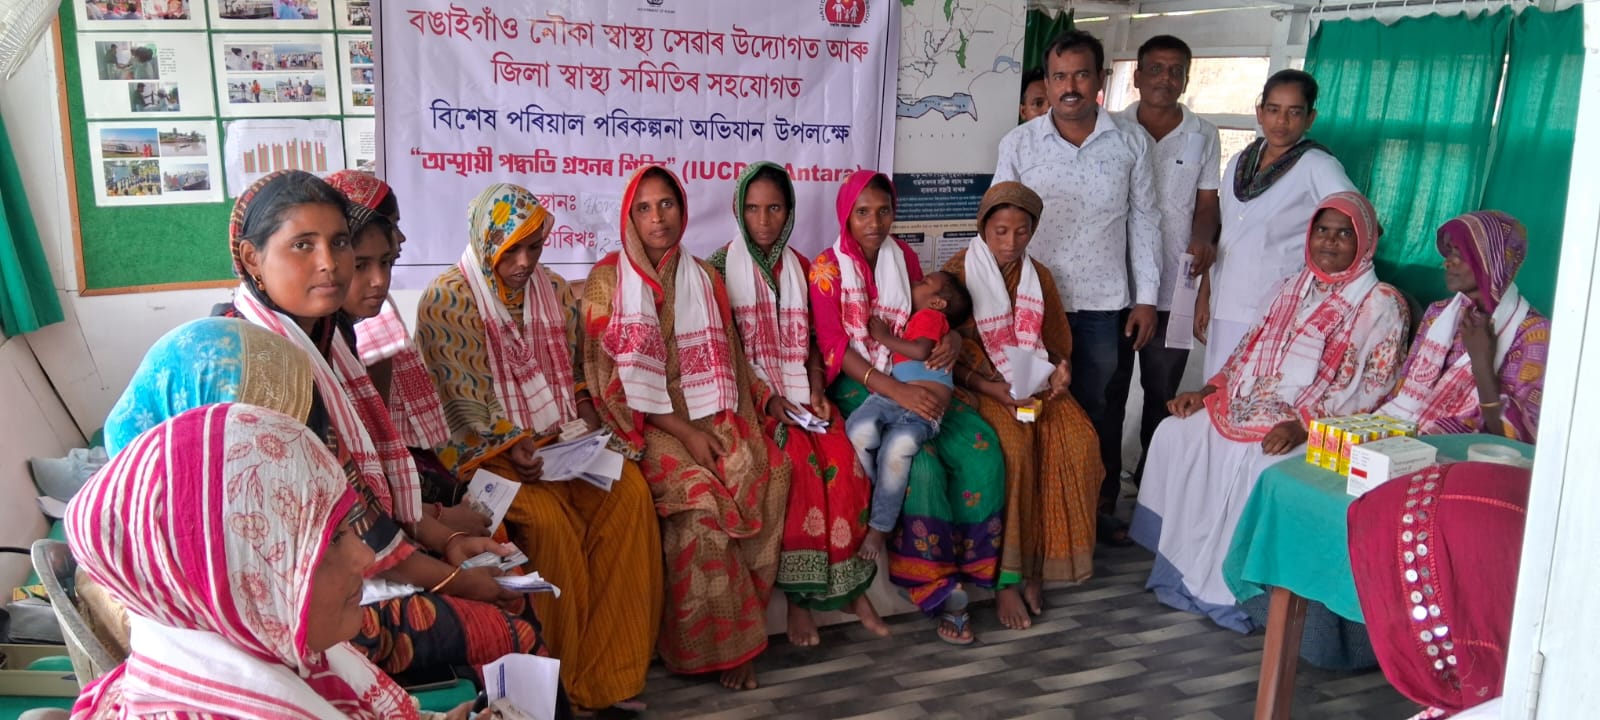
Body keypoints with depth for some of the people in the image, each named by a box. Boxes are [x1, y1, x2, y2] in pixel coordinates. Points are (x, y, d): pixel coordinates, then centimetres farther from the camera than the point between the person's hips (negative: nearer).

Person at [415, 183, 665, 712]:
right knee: (547, 516, -31)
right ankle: (562, 683, -13)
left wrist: (587, 427, -1)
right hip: (484, 450, -5)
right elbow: (459, 399, -11)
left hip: (559, 442, 5)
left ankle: (607, 673, -14)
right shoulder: (448, 298, -5)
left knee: (630, 489, -21)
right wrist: (510, 448, -22)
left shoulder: (555, 292, 12)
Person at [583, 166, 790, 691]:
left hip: (707, 416, 4)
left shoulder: (705, 279, 12)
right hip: (645, 423, -4)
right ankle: (713, 642, -15)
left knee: (763, 474, -23)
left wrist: (714, 424, -7)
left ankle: (731, 626, -11)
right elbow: (615, 376, -7)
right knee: (698, 496, -30)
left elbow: (722, 359, 11)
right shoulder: (607, 280, -1)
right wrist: (683, 431, -14)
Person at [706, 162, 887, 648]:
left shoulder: (800, 268, 14)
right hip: (749, 396, -3)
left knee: (841, 458, -25)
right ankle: (798, 594, -20)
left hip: (801, 394, 4)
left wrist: (816, 392, -4)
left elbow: (809, 343, 14)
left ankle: (847, 584, -14)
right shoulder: (719, 267, 1)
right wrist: (765, 398, -15)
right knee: (797, 460, -31)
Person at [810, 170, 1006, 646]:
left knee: (981, 449, -20)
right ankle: (939, 587, -16)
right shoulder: (827, 268, -5)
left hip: (914, 380, 5)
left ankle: (968, 564, -9)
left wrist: (951, 339, -8)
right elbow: (833, 348, -12)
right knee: (919, 462, -30)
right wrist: (895, 391, -25)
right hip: (860, 388, -5)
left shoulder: (903, 257, 11)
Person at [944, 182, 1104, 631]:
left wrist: (1061, 370, -6)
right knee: (1014, 446, -33)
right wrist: (995, 390, -20)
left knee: (1078, 441, -24)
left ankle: (1037, 564, -15)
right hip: (980, 386, -4)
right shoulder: (958, 273, -2)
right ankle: (1006, 577, -24)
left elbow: (1056, 343, 19)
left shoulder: (1038, 276, 14)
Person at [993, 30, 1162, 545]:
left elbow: (1144, 223, 7)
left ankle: (1102, 508, 23)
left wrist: (1146, 298, 2)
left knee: (1102, 412, 9)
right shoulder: (1018, 144, 0)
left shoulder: (1131, 144, 3)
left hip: (1108, 307, 1)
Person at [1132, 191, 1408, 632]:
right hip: (1249, 408, 7)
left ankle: (1231, 586, -17)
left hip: (1318, 427, -7)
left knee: (1260, 464, -34)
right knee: (1176, 434, -12)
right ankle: (1180, 566, -4)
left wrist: (1302, 426, -23)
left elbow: (1373, 386, -12)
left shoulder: (1381, 304, -3)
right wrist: (1206, 392, 4)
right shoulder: (1292, 290, 19)